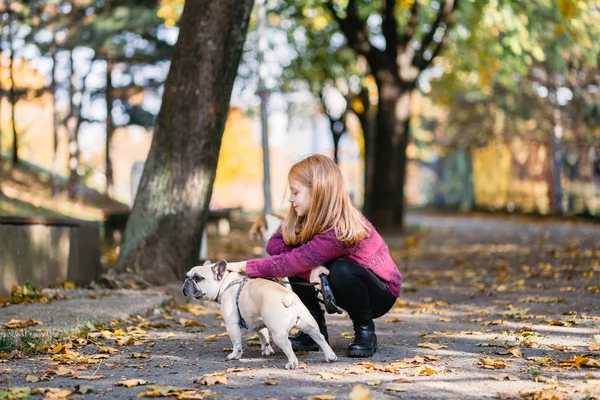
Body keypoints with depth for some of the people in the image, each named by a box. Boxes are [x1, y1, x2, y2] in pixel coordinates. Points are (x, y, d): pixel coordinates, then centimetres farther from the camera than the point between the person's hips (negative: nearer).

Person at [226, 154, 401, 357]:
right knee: (298, 270, -14)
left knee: (342, 270, -37)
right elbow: (274, 245, -17)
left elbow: (290, 263, -33)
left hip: (381, 293, -7)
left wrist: (244, 266, -28)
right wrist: (311, 267, -32)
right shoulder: (311, 217, -8)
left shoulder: (339, 231, -32)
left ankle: (365, 331, -13)